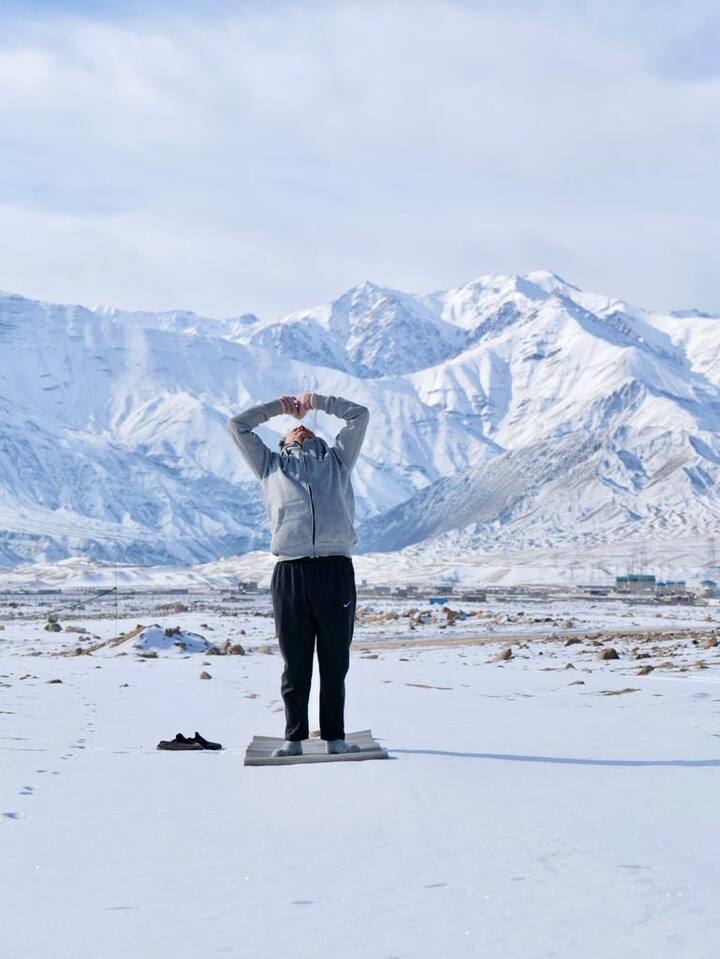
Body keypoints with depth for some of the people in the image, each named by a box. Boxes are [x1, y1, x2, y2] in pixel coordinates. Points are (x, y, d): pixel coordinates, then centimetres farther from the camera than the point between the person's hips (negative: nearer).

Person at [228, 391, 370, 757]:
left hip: (336, 571, 1)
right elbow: (238, 425, 26)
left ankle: (335, 736, 11)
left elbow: (360, 414, 28)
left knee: (335, 663, 4)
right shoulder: (272, 465, 24)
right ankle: (294, 737, 10)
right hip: (290, 573, 0)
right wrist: (280, 405, 33)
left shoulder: (337, 460, 25)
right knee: (295, 664, 2)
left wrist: (316, 400, 33)